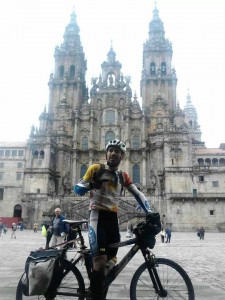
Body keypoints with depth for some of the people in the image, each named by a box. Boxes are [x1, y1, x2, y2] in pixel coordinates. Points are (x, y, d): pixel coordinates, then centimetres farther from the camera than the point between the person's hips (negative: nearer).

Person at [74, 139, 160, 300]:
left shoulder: (124, 176, 13)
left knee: (111, 261, 9)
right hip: (98, 216, -5)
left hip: (113, 218, 5)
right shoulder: (96, 169, 0)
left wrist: (150, 213, -12)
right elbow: (78, 189, -1)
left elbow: (138, 195, 3)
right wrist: (90, 185, -24)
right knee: (100, 262, -16)